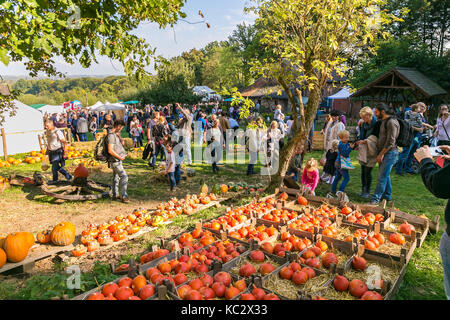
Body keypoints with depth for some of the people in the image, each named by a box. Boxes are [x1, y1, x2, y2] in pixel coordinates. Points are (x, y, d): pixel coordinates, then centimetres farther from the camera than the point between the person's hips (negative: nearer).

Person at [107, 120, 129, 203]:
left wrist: (119, 136, 7)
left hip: (117, 160, 10)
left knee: (116, 177, 16)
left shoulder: (115, 134, 10)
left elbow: (122, 143, 23)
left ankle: (115, 195, 27)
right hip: (115, 160, -10)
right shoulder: (111, 135, -19)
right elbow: (110, 150, -24)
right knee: (124, 176, -11)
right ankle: (124, 196, -8)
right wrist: (120, 157, -17)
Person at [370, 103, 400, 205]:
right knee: (385, 175, 17)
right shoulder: (383, 121, 14)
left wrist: (381, 154, -18)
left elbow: (390, 141, -20)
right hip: (383, 152, 10)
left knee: (382, 176, -8)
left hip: (390, 152, -10)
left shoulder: (391, 122, -16)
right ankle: (387, 195, 29)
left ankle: (376, 198, -3)